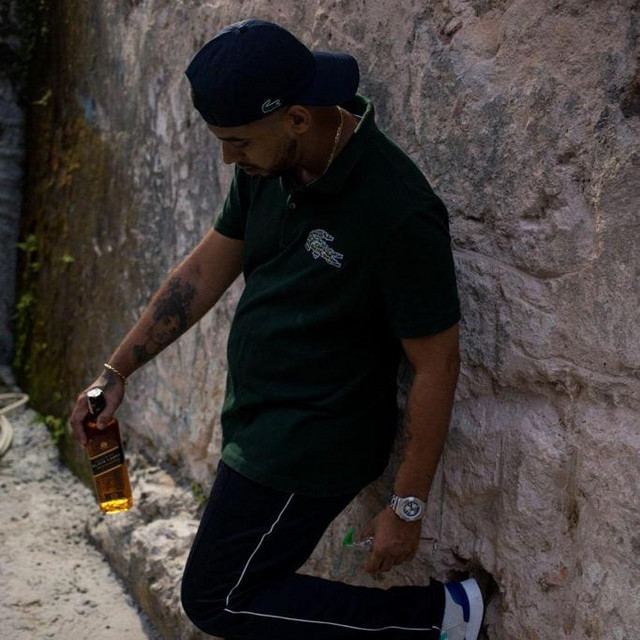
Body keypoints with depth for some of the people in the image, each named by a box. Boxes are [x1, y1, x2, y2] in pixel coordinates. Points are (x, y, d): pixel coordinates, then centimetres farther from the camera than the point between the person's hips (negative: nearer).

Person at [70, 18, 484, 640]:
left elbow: (436, 366, -21)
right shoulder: (269, 166, -4)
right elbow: (207, 268, 7)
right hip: (260, 424, 8)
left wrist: (407, 507, -15)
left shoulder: (397, 211, -27)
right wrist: (116, 369, 6)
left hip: (312, 445, -8)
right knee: (251, 586, 18)